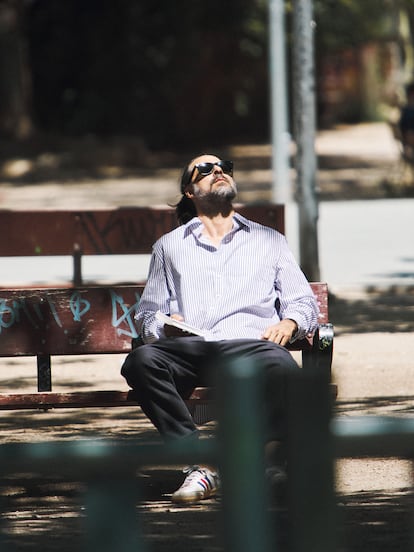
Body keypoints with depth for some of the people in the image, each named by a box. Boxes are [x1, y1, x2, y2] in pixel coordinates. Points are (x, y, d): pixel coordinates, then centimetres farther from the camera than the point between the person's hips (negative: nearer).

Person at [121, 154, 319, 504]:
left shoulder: (270, 241, 31)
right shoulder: (169, 246, 31)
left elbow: (303, 301, 22)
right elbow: (147, 313, 24)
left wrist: (289, 323, -2)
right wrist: (164, 326, 0)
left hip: (250, 344, -1)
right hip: (189, 348, 1)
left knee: (281, 367, -40)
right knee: (142, 360, -35)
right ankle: (200, 463, -35)